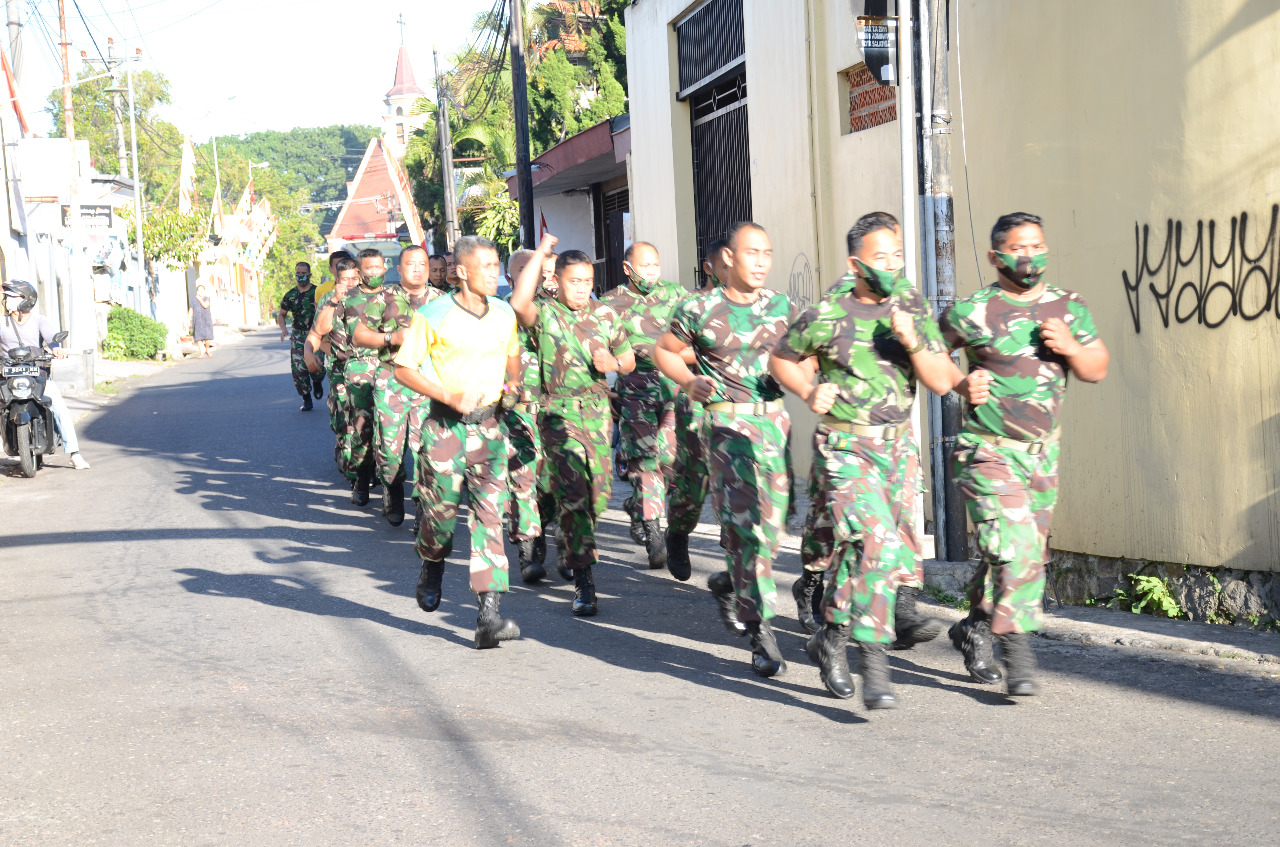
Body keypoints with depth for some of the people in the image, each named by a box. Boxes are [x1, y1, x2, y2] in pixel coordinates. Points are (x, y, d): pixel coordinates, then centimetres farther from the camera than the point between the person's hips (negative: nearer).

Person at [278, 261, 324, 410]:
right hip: (298, 336, 2)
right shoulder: (290, 295, 6)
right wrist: (283, 329, -1)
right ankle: (306, 400, 9)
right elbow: (281, 314, 17)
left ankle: (317, 383, 24)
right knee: (298, 369, -6)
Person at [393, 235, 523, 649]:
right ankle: (431, 569, 42)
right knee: (439, 511, 7)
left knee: (490, 515, -8)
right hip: (444, 425, -3)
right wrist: (451, 397, -17)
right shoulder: (432, 316, -9)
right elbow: (403, 368, -7)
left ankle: (489, 615, -13)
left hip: (489, 424, 3)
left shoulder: (505, 315, 6)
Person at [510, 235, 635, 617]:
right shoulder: (545, 313, -4)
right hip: (560, 411, -5)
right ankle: (583, 583, -12)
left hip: (599, 412, 5)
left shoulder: (606, 315, 9)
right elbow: (519, 303, -29)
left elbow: (629, 360, 18)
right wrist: (541, 252, -22)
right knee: (573, 494, -13)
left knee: (599, 496, 12)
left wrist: (613, 363, -7)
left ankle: (569, 544, 43)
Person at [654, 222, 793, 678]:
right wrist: (689, 382, -6)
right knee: (744, 524, -13)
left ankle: (727, 583, 39)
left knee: (771, 528, 10)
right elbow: (664, 351, 10)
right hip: (728, 421, -5)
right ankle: (760, 633, -11)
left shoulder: (781, 306, 8)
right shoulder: (700, 309, -3)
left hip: (774, 418, 5)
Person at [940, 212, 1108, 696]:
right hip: (988, 452, -6)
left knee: (1029, 553, 12)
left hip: (1043, 453, 6)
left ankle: (974, 630, 33)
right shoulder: (972, 313, -9)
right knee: (1014, 549, -18)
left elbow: (1098, 370, 8)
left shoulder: (1068, 308, 4)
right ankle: (1018, 655, -13)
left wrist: (1069, 346, -11)